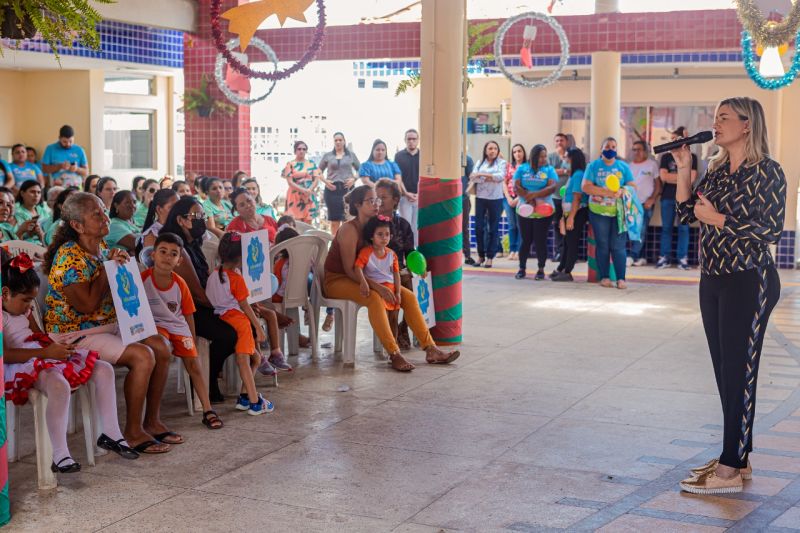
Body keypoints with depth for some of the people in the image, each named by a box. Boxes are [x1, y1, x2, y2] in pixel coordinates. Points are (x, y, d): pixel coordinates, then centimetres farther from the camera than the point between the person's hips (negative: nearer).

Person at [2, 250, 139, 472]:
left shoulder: (22, 309, 16)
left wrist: (56, 347, 1)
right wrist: (45, 353, -27)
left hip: (43, 357, 10)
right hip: (19, 366, -10)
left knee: (104, 369, 1)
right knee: (59, 385, -42)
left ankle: (110, 434, 5)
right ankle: (60, 456, -34)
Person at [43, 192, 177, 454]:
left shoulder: (102, 250, 9)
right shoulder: (69, 257, -18)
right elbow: (88, 304, -25)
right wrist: (108, 267, -19)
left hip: (108, 325, 9)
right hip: (76, 334, -9)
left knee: (161, 347, -7)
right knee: (143, 356, -24)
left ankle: (152, 422, 3)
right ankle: (133, 432, -12)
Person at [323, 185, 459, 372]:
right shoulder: (349, 229, -19)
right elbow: (349, 270, -24)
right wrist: (377, 287, -31)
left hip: (361, 279, 8)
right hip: (337, 280, -8)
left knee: (408, 296, -6)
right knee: (375, 298, -37)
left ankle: (431, 349, -8)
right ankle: (394, 355, -35)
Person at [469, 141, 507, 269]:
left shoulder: (501, 162, 3)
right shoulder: (480, 162, 10)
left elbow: (501, 176, -14)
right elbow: (473, 177, -3)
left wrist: (482, 174, -14)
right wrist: (490, 178, -15)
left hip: (496, 198, -2)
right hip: (480, 198, 2)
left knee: (493, 228, 2)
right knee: (479, 227, 1)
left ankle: (490, 257, 7)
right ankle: (481, 255, 13)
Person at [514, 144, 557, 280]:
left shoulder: (549, 169, 1)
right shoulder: (522, 168, 4)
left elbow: (552, 187, -12)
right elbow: (516, 186, -4)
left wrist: (534, 195, -22)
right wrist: (528, 199, -18)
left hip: (544, 212, -1)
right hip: (524, 211, 1)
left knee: (540, 241, 1)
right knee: (526, 240, 6)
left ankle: (541, 269, 11)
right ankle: (522, 268, 16)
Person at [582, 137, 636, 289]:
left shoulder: (623, 166, 8)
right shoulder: (593, 165, 4)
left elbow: (632, 186, 4)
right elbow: (585, 186, -7)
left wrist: (621, 191, -18)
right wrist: (605, 192, -18)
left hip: (619, 212, 0)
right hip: (598, 211, 0)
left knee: (618, 246, -4)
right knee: (602, 245, 4)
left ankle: (621, 278, -3)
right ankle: (604, 277, 10)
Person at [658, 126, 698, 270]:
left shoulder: (691, 157, 6)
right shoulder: (666, 157, 10)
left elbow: (691, 178, -5)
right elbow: (663, 176, -2)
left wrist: (672, 177, -5)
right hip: (668, 197, 2)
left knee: (683, 228, -2)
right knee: (666, 227, 3)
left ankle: (683, 259, -1)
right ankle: (664, 258, 5)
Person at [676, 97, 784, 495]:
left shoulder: (766, 172, -10)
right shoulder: (716, 169, 11)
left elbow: (770, 230, -16)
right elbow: (686, 212, 11)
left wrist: (716, 218, -16)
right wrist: (684, 170, 2)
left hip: (748, 282, -8)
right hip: (713, 280, 8)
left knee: (739, 372, -5)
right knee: (724, 371, 11)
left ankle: (731, 469, -1)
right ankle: (737, 457, 21)